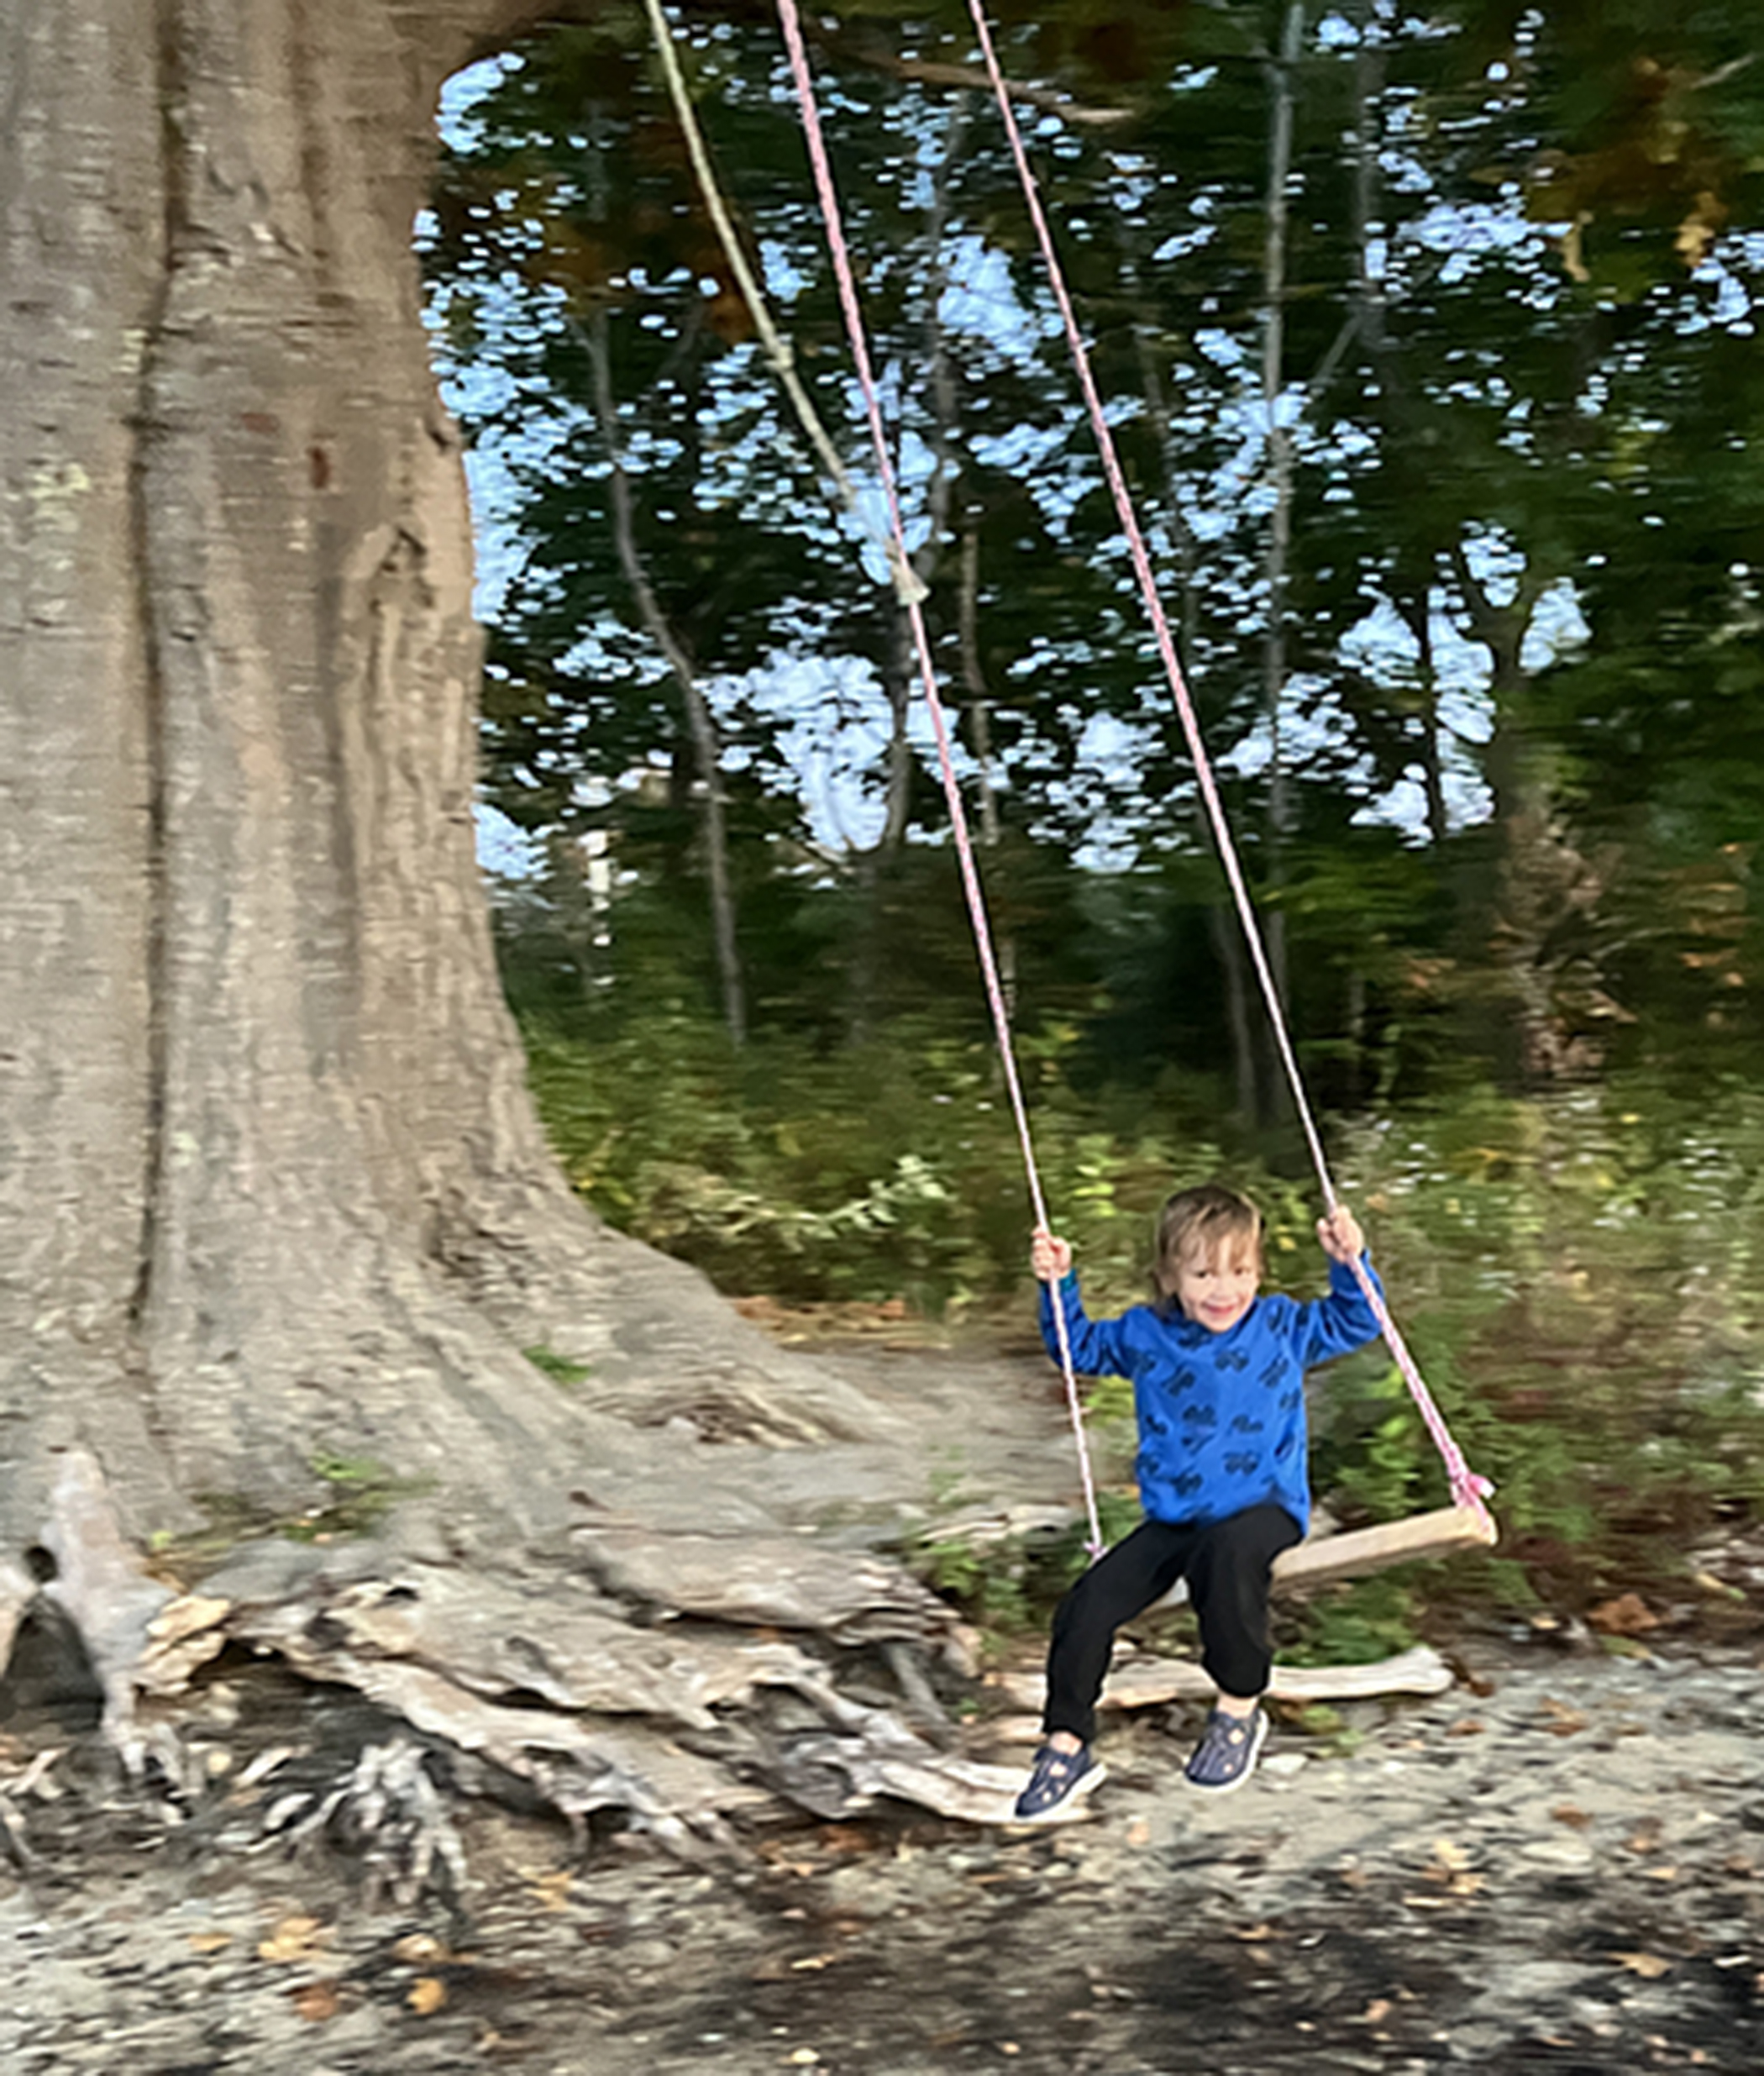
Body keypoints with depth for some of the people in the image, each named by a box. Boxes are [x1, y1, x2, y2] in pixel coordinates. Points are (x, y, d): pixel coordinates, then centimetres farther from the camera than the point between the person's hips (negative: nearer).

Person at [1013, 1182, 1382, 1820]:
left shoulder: (1281, 1327, -1)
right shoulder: (1144, 1335, 4)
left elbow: (1356, 1324, 5)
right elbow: (1078, 1347, 19)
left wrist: (1349, 1263, -12)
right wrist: (1058, 1285, 4)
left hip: (1262, 1508, -3)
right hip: (1172, 1517, 4)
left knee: (1227, 1551, -39)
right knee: (1088, 1604, -11)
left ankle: (1239, 1708, -16)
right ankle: (1067, 1747, 7)